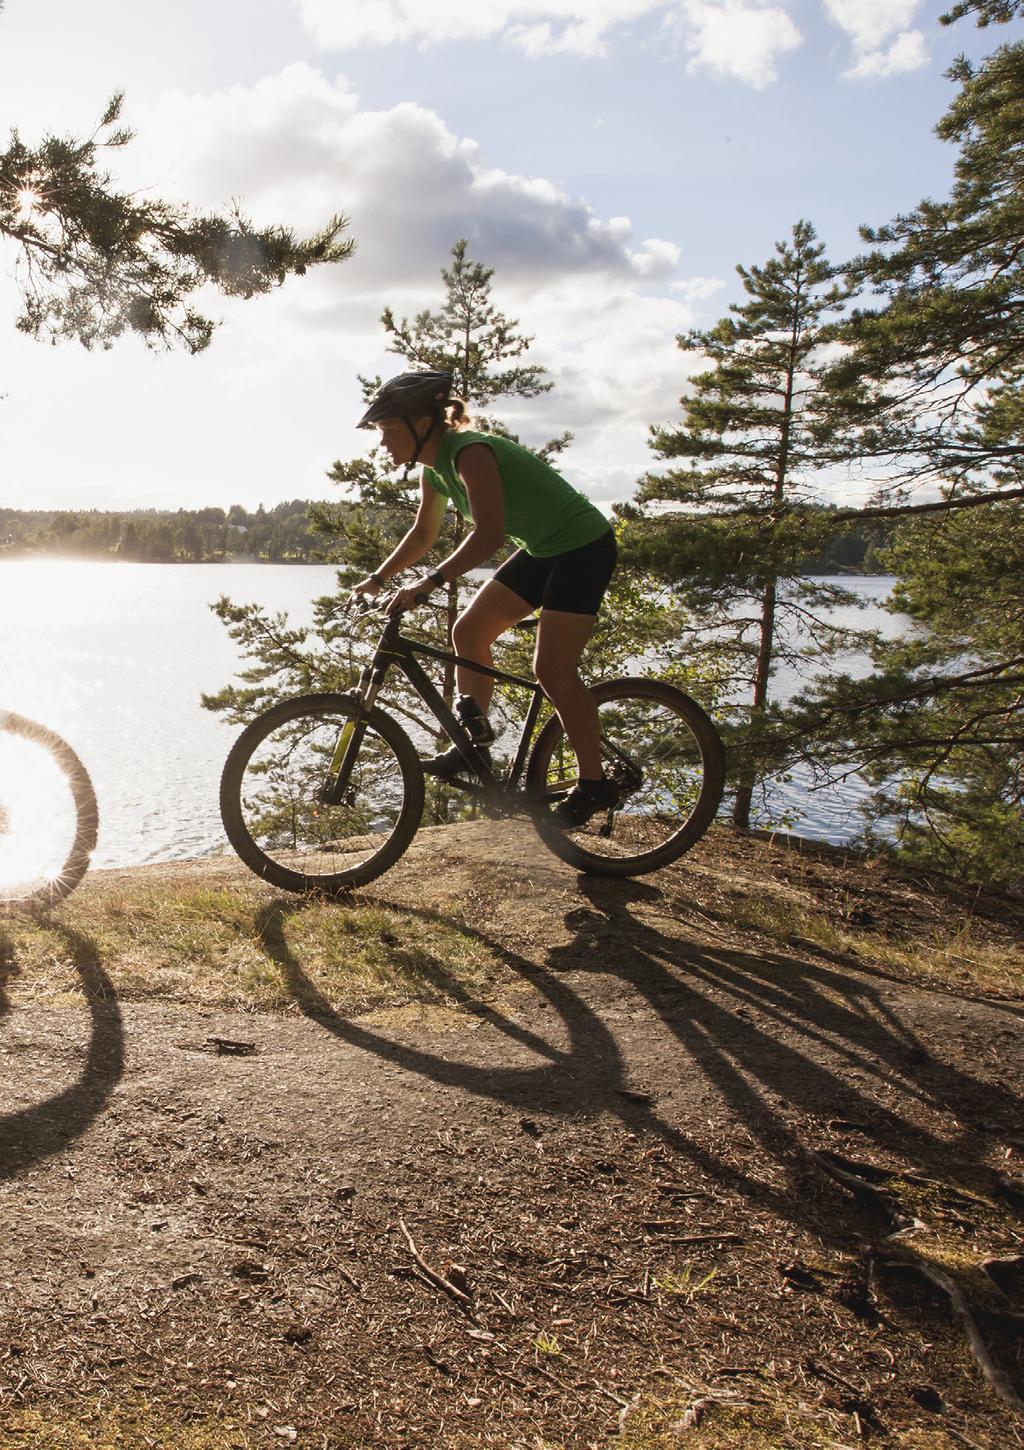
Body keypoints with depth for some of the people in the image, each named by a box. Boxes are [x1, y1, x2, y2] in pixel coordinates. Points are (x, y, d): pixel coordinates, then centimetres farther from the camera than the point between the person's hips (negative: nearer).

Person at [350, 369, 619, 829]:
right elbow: (423, 534, 16)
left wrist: (430, 582, -38)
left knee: (552, 669, -14)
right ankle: (475, 743, 11)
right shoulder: (435, 467, 4)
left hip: (583, 547, -9)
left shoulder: (470, 452, -24)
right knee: (468, 631, 4)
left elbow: (488, 535, -34)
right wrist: (377, 578, 7)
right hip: (542, 549, 10)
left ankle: (594, 784, -3)